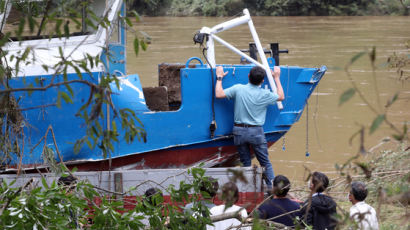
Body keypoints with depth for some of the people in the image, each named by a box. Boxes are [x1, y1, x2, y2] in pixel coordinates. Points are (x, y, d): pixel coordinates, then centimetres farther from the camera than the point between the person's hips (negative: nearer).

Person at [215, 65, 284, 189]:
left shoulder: (238, 89, -8)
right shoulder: (265, 94, -5)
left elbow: (219, 94, -6)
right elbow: (281, 96, 13)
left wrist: (219, 77, 7)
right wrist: (277, 78, 22)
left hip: (239, 131, 1)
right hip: (256, 132, -1)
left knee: (245, 163, 11)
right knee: (265, 163, 9)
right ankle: (272, 187, 4)